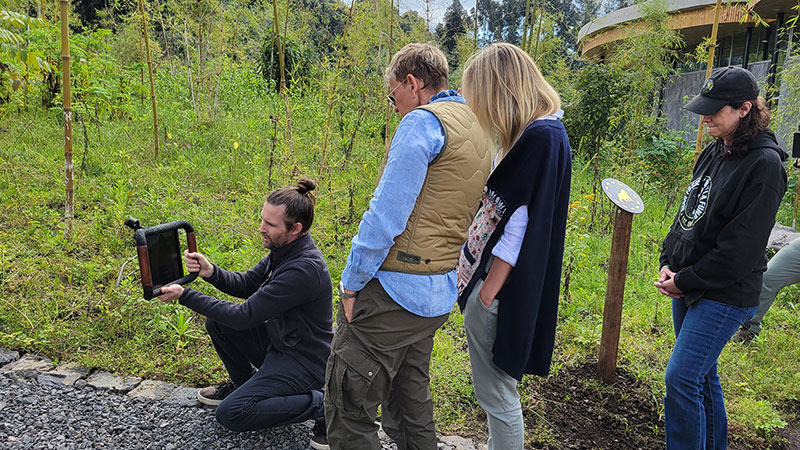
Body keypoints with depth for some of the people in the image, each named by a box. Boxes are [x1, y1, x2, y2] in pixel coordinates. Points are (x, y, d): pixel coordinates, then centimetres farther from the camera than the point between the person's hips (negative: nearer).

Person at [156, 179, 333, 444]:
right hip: (278, 341, 9)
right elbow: (246, 285, 7)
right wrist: (210, 272, -13)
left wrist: (184, 296, -22)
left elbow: (245, 316, -27)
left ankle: (321, 404, -6)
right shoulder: (284, 248, -2)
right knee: (216, 321, 5)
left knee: (231, 414, -16)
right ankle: (243, 384, 22)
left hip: (303, 362, -9)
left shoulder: (304, 269, -32)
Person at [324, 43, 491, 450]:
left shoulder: (423, 121, -12)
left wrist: (352, 282, -11)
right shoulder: (479, 130, 16)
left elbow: (386, 214, -18)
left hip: (394, 291, -9)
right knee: (410, 398, 22)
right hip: (439, 294, 10)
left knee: (347, 405, 1)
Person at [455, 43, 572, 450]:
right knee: (495, 390, 21)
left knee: (496, 394, 5)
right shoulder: (540, 132, 10)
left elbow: (518, 230, -21)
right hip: (489, 279, 10)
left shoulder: (540, 137, -20)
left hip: (498, 287, -10)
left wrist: (485, 296, -16)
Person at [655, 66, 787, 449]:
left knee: (681, 379, -8)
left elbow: (740, 246, -19)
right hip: (687, 285, 8)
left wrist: (686, 281, -14)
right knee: (702, 373, 18)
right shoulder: (715, 152, 8)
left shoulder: (764, 165, -17)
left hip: (724, 293, -8)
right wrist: (668, 263, 2)